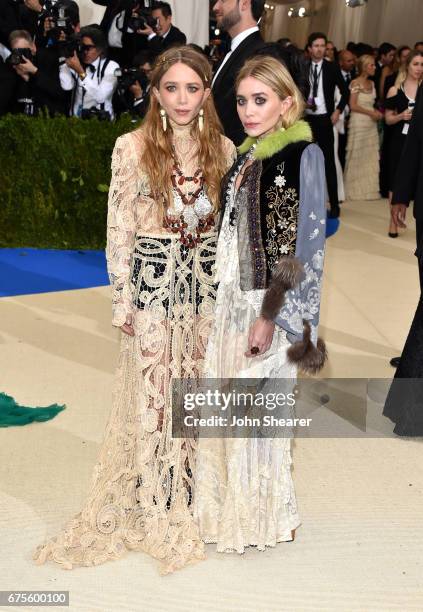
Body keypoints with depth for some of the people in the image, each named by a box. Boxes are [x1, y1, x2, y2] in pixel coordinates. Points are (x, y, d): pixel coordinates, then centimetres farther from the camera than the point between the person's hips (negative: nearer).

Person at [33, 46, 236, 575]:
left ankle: (193, 491, 31)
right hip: (153, 277, -3)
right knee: (153, 390, 4)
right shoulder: (132, 148, -5)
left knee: (199, 387, 11)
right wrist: (122, 298, -5)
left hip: (209, 280, 3)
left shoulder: (223, 148, 4)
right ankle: (156, 508, 22)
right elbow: (119, 228, -4)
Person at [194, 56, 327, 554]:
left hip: (271, 304, -7)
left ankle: (263, 517, 26)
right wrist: (223, 301, 11)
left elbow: (304, 245, -14)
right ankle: (227, 504, 33)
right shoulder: (247, 156, 11)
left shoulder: (302, 155, -10)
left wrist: (271, 316, -17)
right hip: (232, 299, 7)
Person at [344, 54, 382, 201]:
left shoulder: (371, 83, 14)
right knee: (358, 156, 0)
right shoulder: (355, 83, -8)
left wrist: (377, 112, 0)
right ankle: (356, 190, 8)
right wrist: (371, 113, -12)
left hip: (371, 124, 7)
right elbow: (353, 105, -13)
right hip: (358, 123, -7)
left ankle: (369, 189, 12)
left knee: (371, 157, 6)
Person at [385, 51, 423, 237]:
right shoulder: (395, 90, 3)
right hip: (400, 142, 0)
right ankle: (394, 221, 17)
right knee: (396, 181, 6)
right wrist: (401, 116, -12)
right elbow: (388, 119, 6)